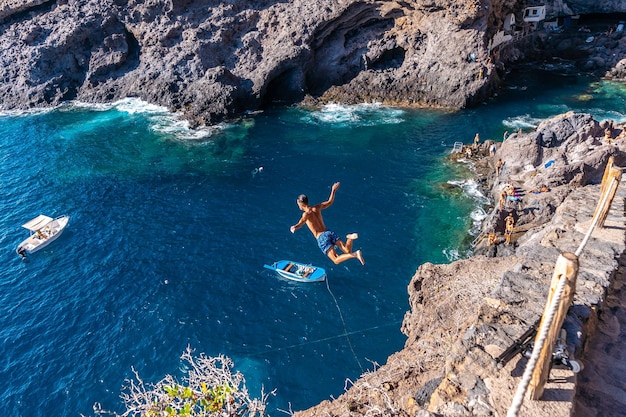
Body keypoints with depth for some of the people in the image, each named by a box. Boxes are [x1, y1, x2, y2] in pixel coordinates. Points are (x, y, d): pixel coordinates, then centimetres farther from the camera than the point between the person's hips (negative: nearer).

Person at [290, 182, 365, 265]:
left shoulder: (306, 214, -3)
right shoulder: (317, 207, 14)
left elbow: (302, 222, -27)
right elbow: (330, 202, 28)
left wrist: (295, 227, -45)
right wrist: (333, 190, 41)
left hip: (322, 238, -6)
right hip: (329, 232, 6)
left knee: (336, 260, -9)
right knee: (348, 252, 1)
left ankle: (355, 254, -32)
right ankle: (350, 238, -27)